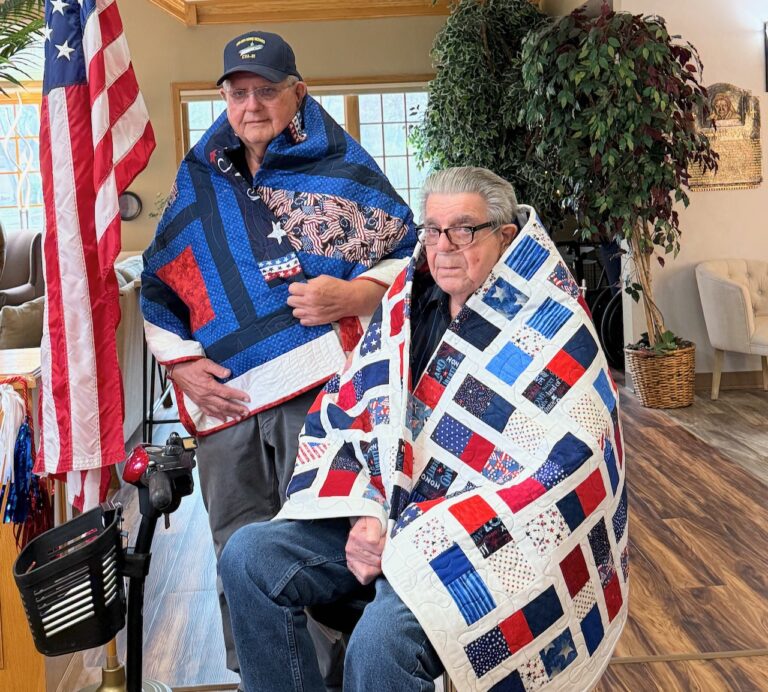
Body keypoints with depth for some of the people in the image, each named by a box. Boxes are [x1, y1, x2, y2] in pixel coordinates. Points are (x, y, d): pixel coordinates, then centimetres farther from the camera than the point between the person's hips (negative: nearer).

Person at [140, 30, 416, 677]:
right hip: (225, 398, 4)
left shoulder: (339, 163, 5)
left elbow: (411, 248, 4)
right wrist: (181, 364, 8)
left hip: (320, 387, -4)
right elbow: (158, 283, 20)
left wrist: (352, 293, -13)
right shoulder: (199, 177, 16)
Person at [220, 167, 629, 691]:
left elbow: (552, 484, -20)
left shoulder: (551, 332, -12)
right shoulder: (408, 304, 6)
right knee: (249, 558, -6)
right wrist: (365, 512, -9)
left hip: (490, 544, -6)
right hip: (389, 514, 7)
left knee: (381, 641, -31)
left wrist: (409, 540, -21)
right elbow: (339, 416, 9)